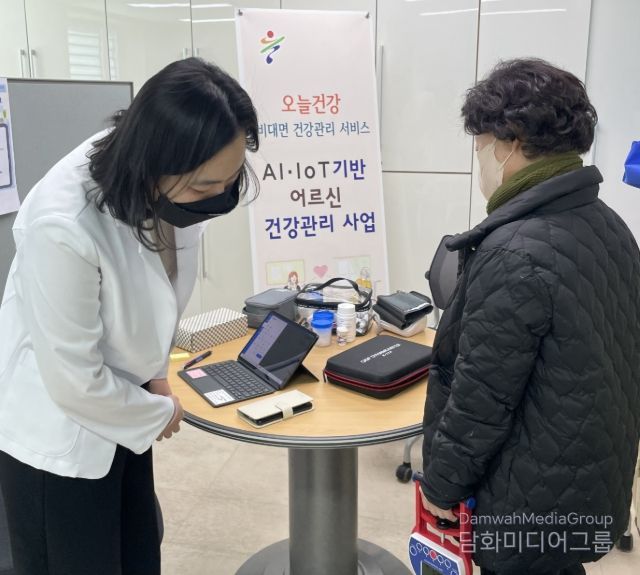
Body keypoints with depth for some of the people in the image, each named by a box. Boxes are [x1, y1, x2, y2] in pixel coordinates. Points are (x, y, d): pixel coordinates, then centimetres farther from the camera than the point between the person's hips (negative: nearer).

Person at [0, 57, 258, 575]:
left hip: (118, 408, 6)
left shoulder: (174, 188, -15)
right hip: (57, 430, -6)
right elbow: (74, 382, -24)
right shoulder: (63, 227, -36)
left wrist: (156, 372, 8)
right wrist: (160, 413, -9)